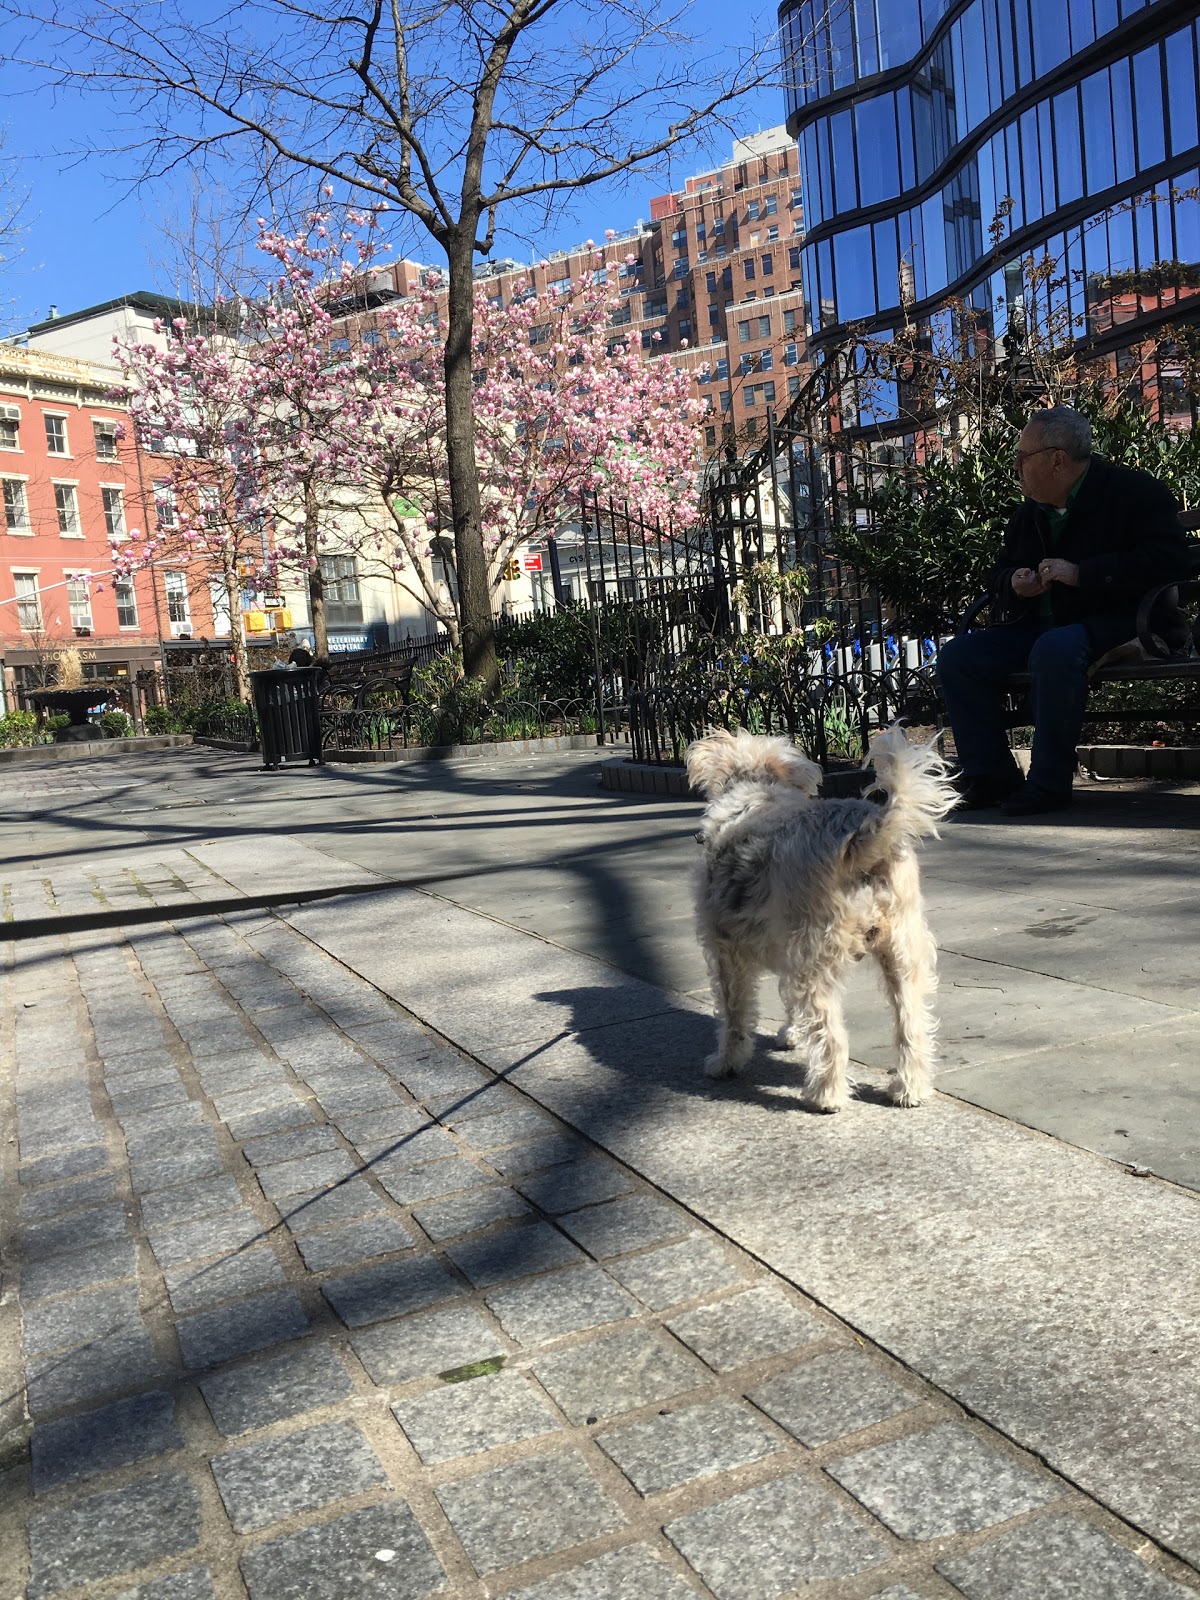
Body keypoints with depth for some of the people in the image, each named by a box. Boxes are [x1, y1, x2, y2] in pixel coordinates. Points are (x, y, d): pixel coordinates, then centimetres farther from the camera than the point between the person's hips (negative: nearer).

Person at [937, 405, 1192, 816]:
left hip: (1117, 623, -7)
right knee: (957, 656, -8)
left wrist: (1081, 574, -24)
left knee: (1055, 649, -40)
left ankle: (1049, 782, -28)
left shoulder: (1133, 490, -7)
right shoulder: (1028, 512, 15)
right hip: (1042, 624, 8)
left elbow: (1169, 559, -20)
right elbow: (1001, 571, 26)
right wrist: (1013, 584, -1)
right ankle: (990, 774, -5)